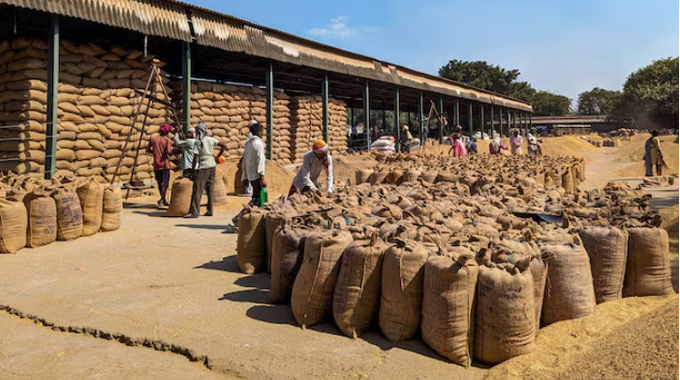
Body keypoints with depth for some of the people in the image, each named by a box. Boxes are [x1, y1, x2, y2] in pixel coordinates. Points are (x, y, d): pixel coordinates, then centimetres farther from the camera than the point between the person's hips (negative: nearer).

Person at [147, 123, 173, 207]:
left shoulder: (153, 138, 4)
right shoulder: (167, 140, -5)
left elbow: (148, 150, 8)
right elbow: (168, 151, -18)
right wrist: (171, 150, 3)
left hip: (156, 164, 3)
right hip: (165, 164, -3)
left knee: (159, 183, 14)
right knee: (165, 183, -2)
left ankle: (163, 200, 22)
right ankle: (162, 199, -19)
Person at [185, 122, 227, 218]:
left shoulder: (198, 142, -10)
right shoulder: (211, 140, 4)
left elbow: (195, 157, -13)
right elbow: (224, 146, 6)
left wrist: (193, 170, -8)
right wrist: (218, 157, 12)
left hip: (203, 167, -6)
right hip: (212, 165, 6)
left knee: (197, 190, -3)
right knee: (210, 189, 12)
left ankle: (194, 212, -3)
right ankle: (210, 211, 14)